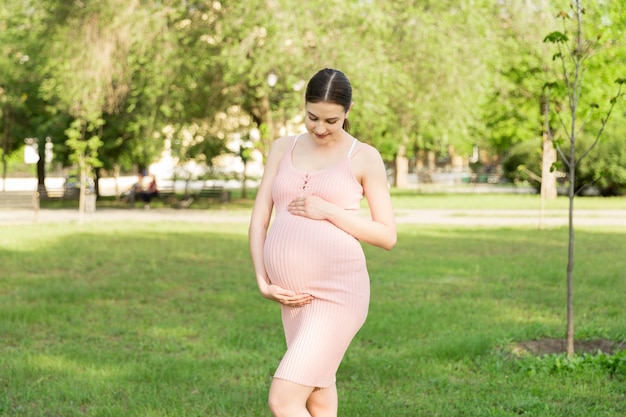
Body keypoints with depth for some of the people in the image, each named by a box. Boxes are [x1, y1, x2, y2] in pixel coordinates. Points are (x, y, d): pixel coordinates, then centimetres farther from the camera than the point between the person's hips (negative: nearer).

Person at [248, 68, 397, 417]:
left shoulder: (365, 158, 1)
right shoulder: (283, 149, 13)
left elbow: (388, 236, 0)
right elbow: (259, 219, 10)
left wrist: (329, 211, -11)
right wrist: (263, 282, -2)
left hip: (338, 294, -6)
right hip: (296, 298, 6)